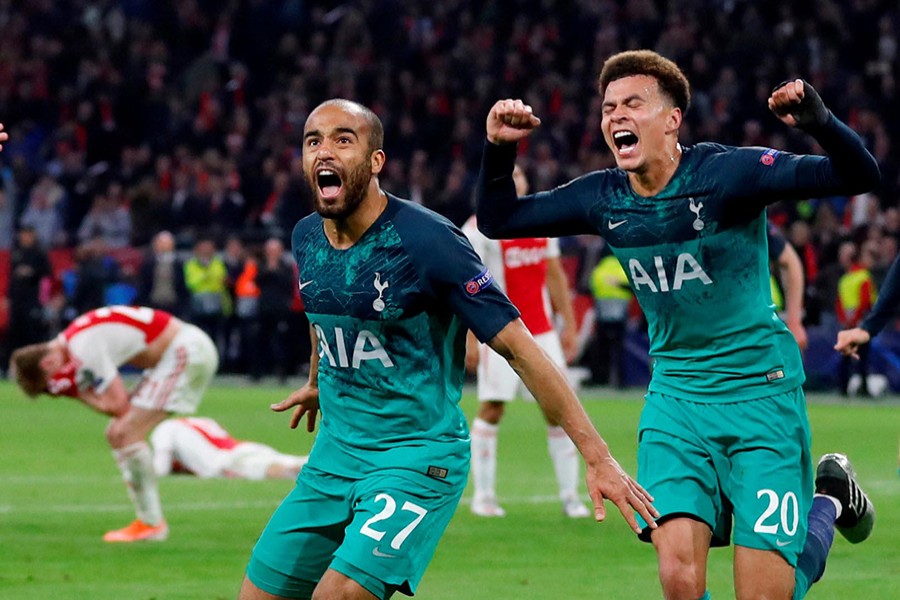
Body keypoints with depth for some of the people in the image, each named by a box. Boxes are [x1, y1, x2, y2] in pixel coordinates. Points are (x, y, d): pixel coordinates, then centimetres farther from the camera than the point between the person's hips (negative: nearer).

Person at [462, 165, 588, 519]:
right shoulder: (480, 228, -6)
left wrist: (569, 325, 14)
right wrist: (470, 337, -13)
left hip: (542, 330, 5)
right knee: (492, 409, -3)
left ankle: (570, 495, 4)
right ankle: (483, 495, 7)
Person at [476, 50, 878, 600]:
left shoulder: (727, 173, -13)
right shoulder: (603, 199, 2)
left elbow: (860, 176, -18)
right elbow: (498, 220, 13)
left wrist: (817, 120, -37)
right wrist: (499, 150, -4)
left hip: (761, 390, -4)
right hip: (675, 397, 4)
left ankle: (831, 499, 26)